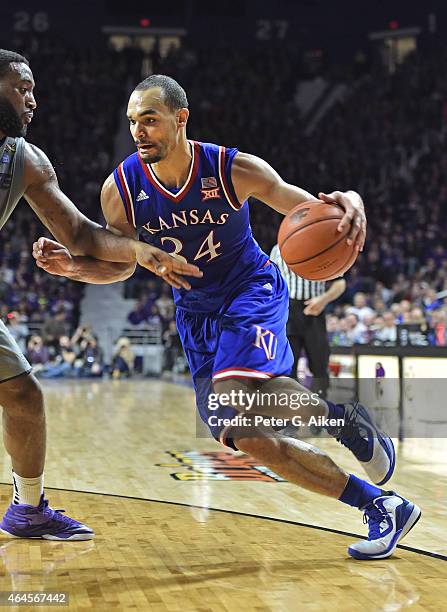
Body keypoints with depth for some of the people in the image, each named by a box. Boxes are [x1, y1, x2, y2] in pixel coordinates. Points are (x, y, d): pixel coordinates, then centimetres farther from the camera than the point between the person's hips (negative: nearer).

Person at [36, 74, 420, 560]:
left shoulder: (233, 169, -19)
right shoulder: (120, 190, -12)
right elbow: (118, 264, 3)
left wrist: (349, 203, -39)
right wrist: (72, 267, -19)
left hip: (252, 288, -4)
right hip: (195, 311, 4)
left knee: (235, 392, -36)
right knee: (246, 438, -5)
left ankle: (336, 415, -6)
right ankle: (383, 507, 6)